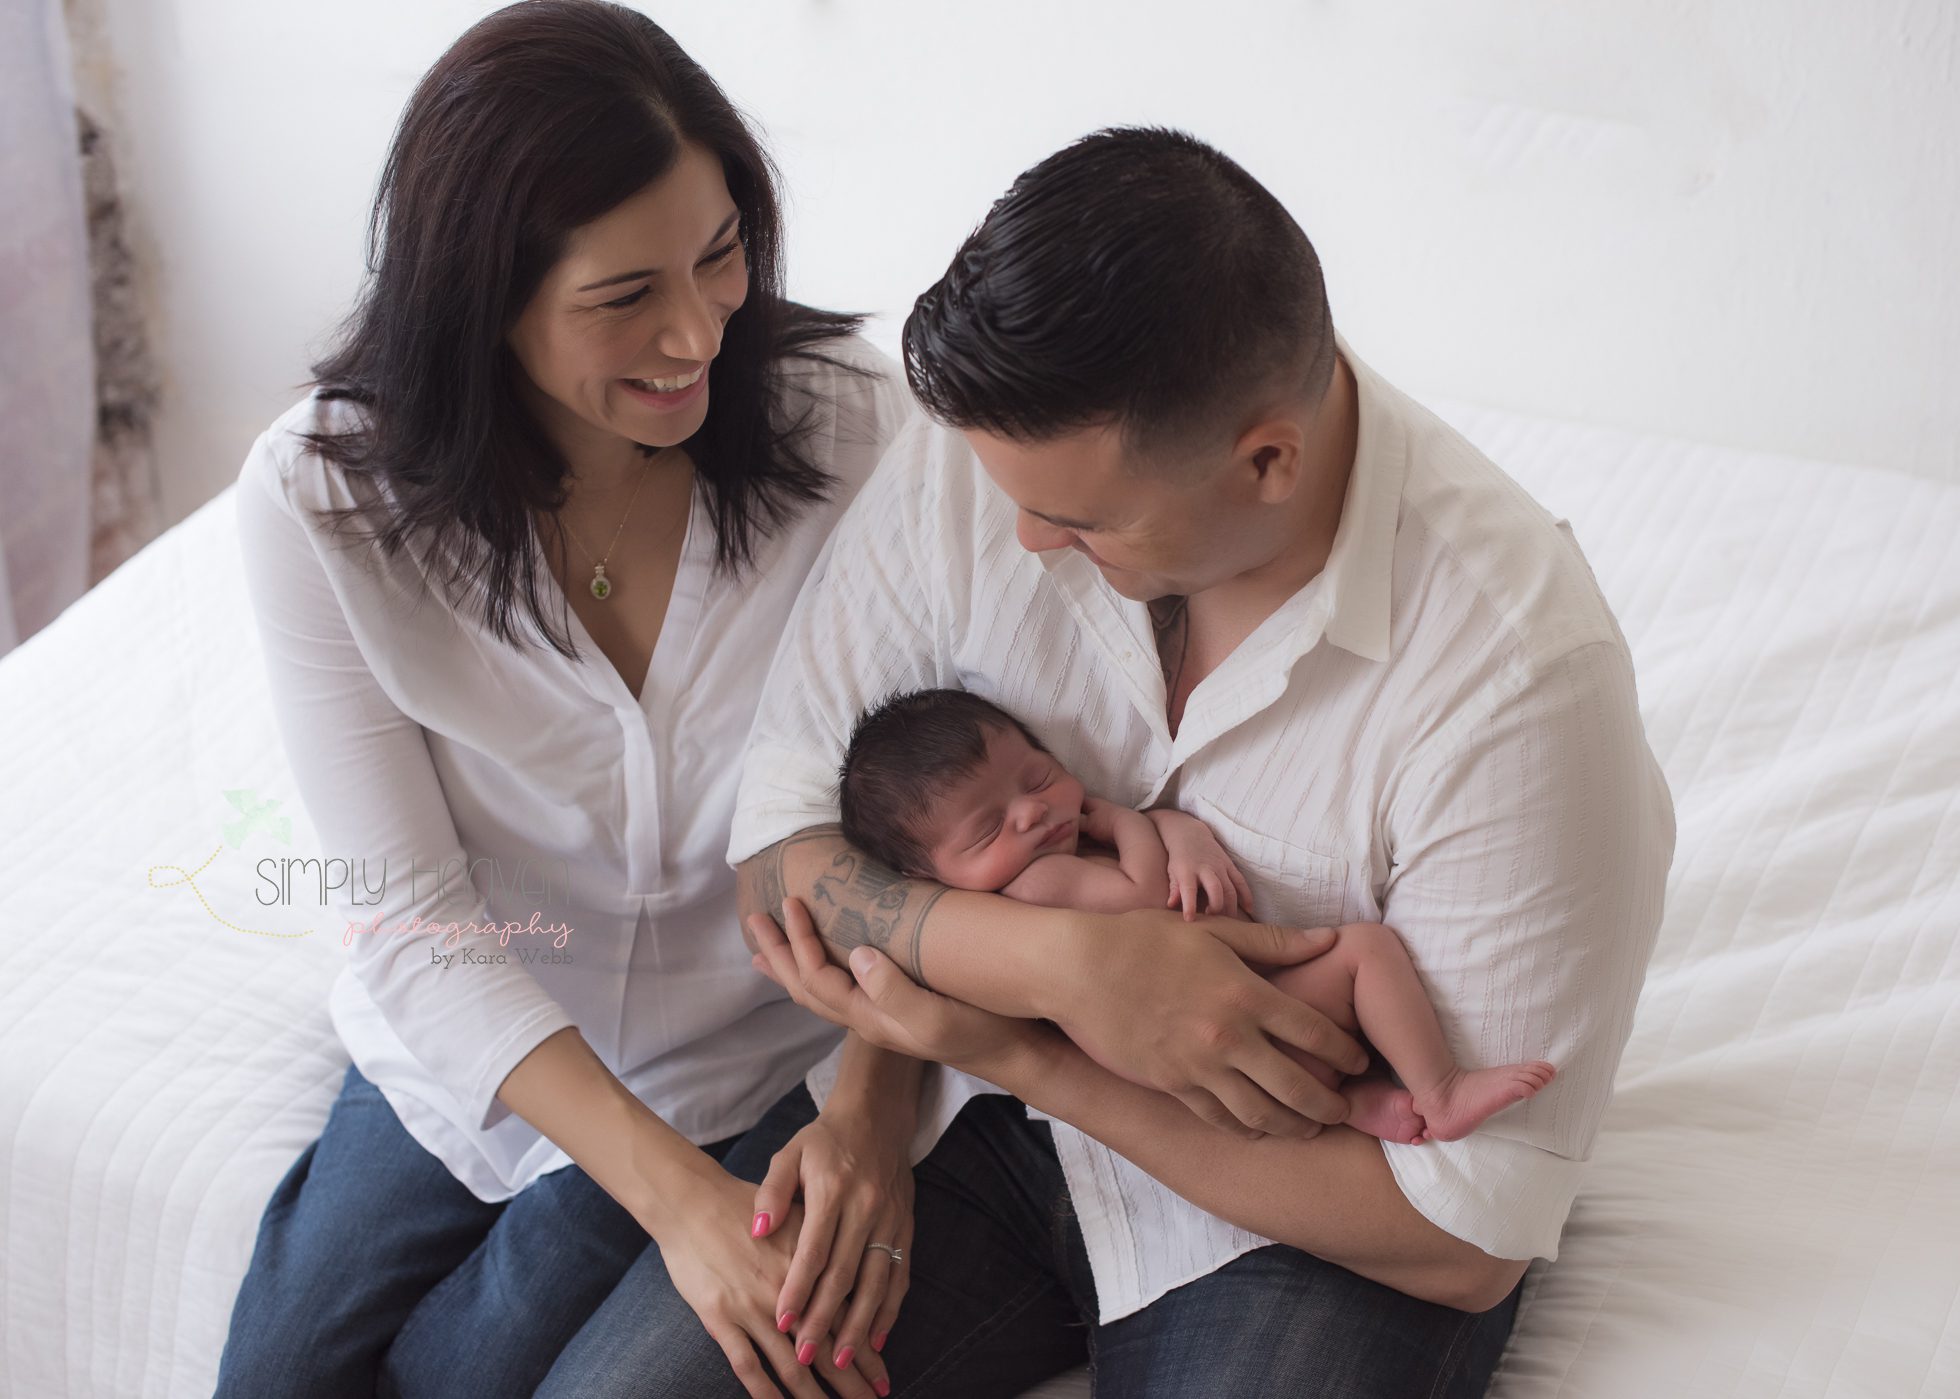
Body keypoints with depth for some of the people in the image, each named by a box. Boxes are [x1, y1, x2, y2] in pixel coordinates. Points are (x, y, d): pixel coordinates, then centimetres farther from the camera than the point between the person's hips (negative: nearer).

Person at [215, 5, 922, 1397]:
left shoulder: (849, 422, -22)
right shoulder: (319, 496, -20)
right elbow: (414, 916, -19)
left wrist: (874, 1106, -31)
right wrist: (673, 1189, -30)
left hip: (748, 1065, -1)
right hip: (461, 1056, 2)